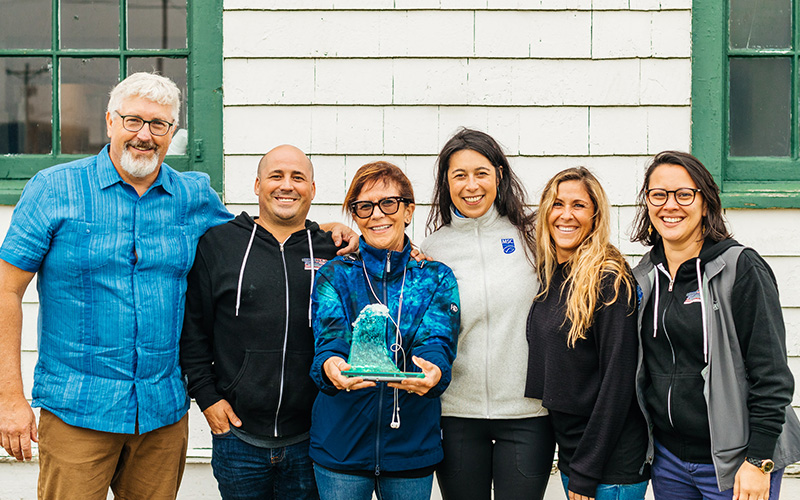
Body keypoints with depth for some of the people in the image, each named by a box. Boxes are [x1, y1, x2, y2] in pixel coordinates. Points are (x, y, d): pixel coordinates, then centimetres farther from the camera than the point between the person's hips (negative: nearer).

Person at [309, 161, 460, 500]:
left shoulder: (436, 279, 4)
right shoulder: (334, 275, 2)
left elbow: (436, 343, -11)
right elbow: (331, 340, -12)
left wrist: (433, 371, -35)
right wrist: (329, 366, -36)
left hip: (412, 444, 1)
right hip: (340, 443, 0)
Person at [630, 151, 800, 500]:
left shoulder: (741, 268, -11)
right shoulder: (644, 277, 5)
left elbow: (771, 375, -13)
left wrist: (759, 462, -16)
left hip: (733, 464, -5)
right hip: (667, 458, 5)